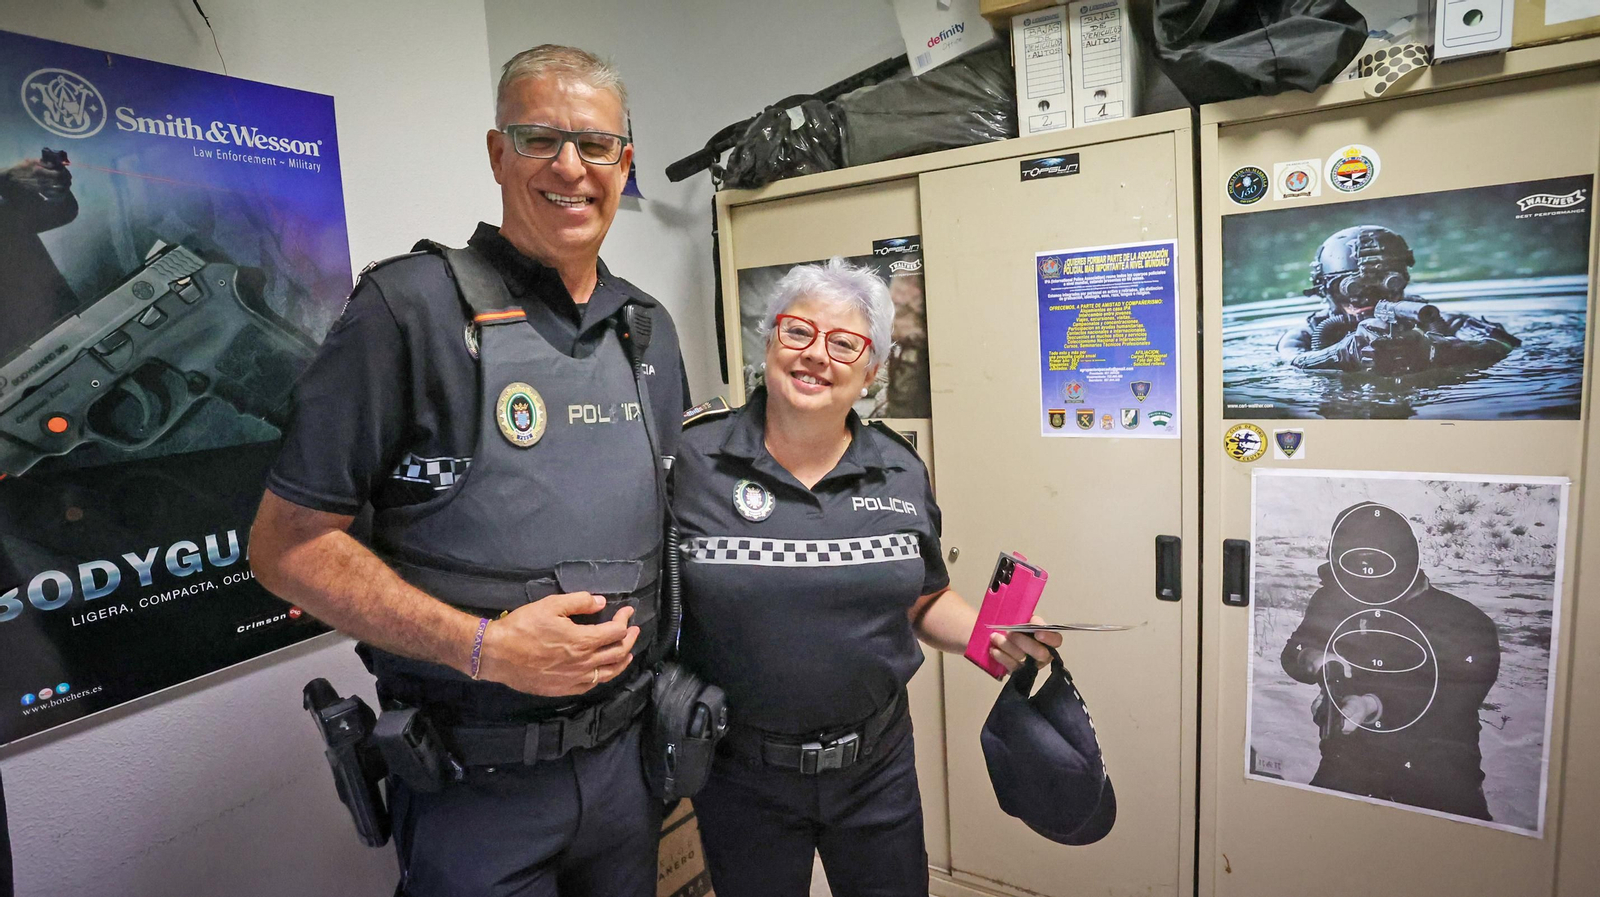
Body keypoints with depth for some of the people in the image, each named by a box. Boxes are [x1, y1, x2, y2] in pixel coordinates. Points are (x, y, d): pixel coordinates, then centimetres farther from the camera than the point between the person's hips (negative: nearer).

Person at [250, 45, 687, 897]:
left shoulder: (649, 330, 5)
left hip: (626, 750, 6)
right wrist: (482, 647, -21)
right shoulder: (409, 308, -13)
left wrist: (638, 626, 0)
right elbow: (287, 541, -12)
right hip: (473, 783, -5)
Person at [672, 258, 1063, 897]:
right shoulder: (692, 461, -12)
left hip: (877, 765, 3)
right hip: (742, 773, -2)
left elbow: (925, 603, 7)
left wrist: (991, 634, -10)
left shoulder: (902, 473, -2)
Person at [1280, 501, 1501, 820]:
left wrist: (1375, 706, -25)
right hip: (1347, 763, 2)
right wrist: (1315, 659, -17)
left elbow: (1454, 700, -16)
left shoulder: (1466, 624, -9)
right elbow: (1293, 655, 6)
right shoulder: (1333, 601, 1)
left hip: (1438, 775, -2)